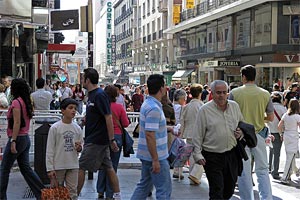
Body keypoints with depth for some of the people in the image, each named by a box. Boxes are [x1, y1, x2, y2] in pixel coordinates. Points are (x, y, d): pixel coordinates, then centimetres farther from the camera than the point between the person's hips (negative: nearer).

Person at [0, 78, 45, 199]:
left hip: (18, 138, -8)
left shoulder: (16, 102, -13)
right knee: (25, 168, 11)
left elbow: (17, 123, -19)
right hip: (26, 138, 8)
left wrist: (13, 141, -20)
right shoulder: (26, 102, 11)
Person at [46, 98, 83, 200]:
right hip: (58, 166, -3)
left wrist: (79, 148, -9)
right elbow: (50, 150, -6)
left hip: (73, 166, 3)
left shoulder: (77, 128, 5)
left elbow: (80, 147, 16)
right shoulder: (55, 128, -6)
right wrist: (50, 168, -10)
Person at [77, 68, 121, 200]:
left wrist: (112, 140, -21)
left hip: (96, 140, -9)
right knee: (108, 167, 12)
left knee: (81, 168, -4)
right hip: (100, 139, 9)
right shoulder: (92, 94, 13)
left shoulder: (99, 95, -16)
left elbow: (108, 118, -20)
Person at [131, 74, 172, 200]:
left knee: (144, 185, 19)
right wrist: (155, 160, -25)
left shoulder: (148, 104, 9)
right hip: (155, 156, -10)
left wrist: (166, 128, 25)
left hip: (146, 155, 10)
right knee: (164, 189, 1)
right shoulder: (154, 108, -22)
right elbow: (149, 135, -26)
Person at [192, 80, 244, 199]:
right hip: (212, 156, -5)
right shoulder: (204, 110, -7)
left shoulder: (235, 106, 7)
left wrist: (241, 132, 0)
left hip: (232, 154, 5)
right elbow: (197, 135, -5)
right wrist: (197, 155, -11)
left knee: (230, 189, 15)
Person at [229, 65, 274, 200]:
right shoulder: (265, 94, -2)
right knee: (262, 170, 9)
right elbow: (271, 117, 3)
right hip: (259, 134, 1)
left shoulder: (235, 92, -8)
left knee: (244, 171, 7)